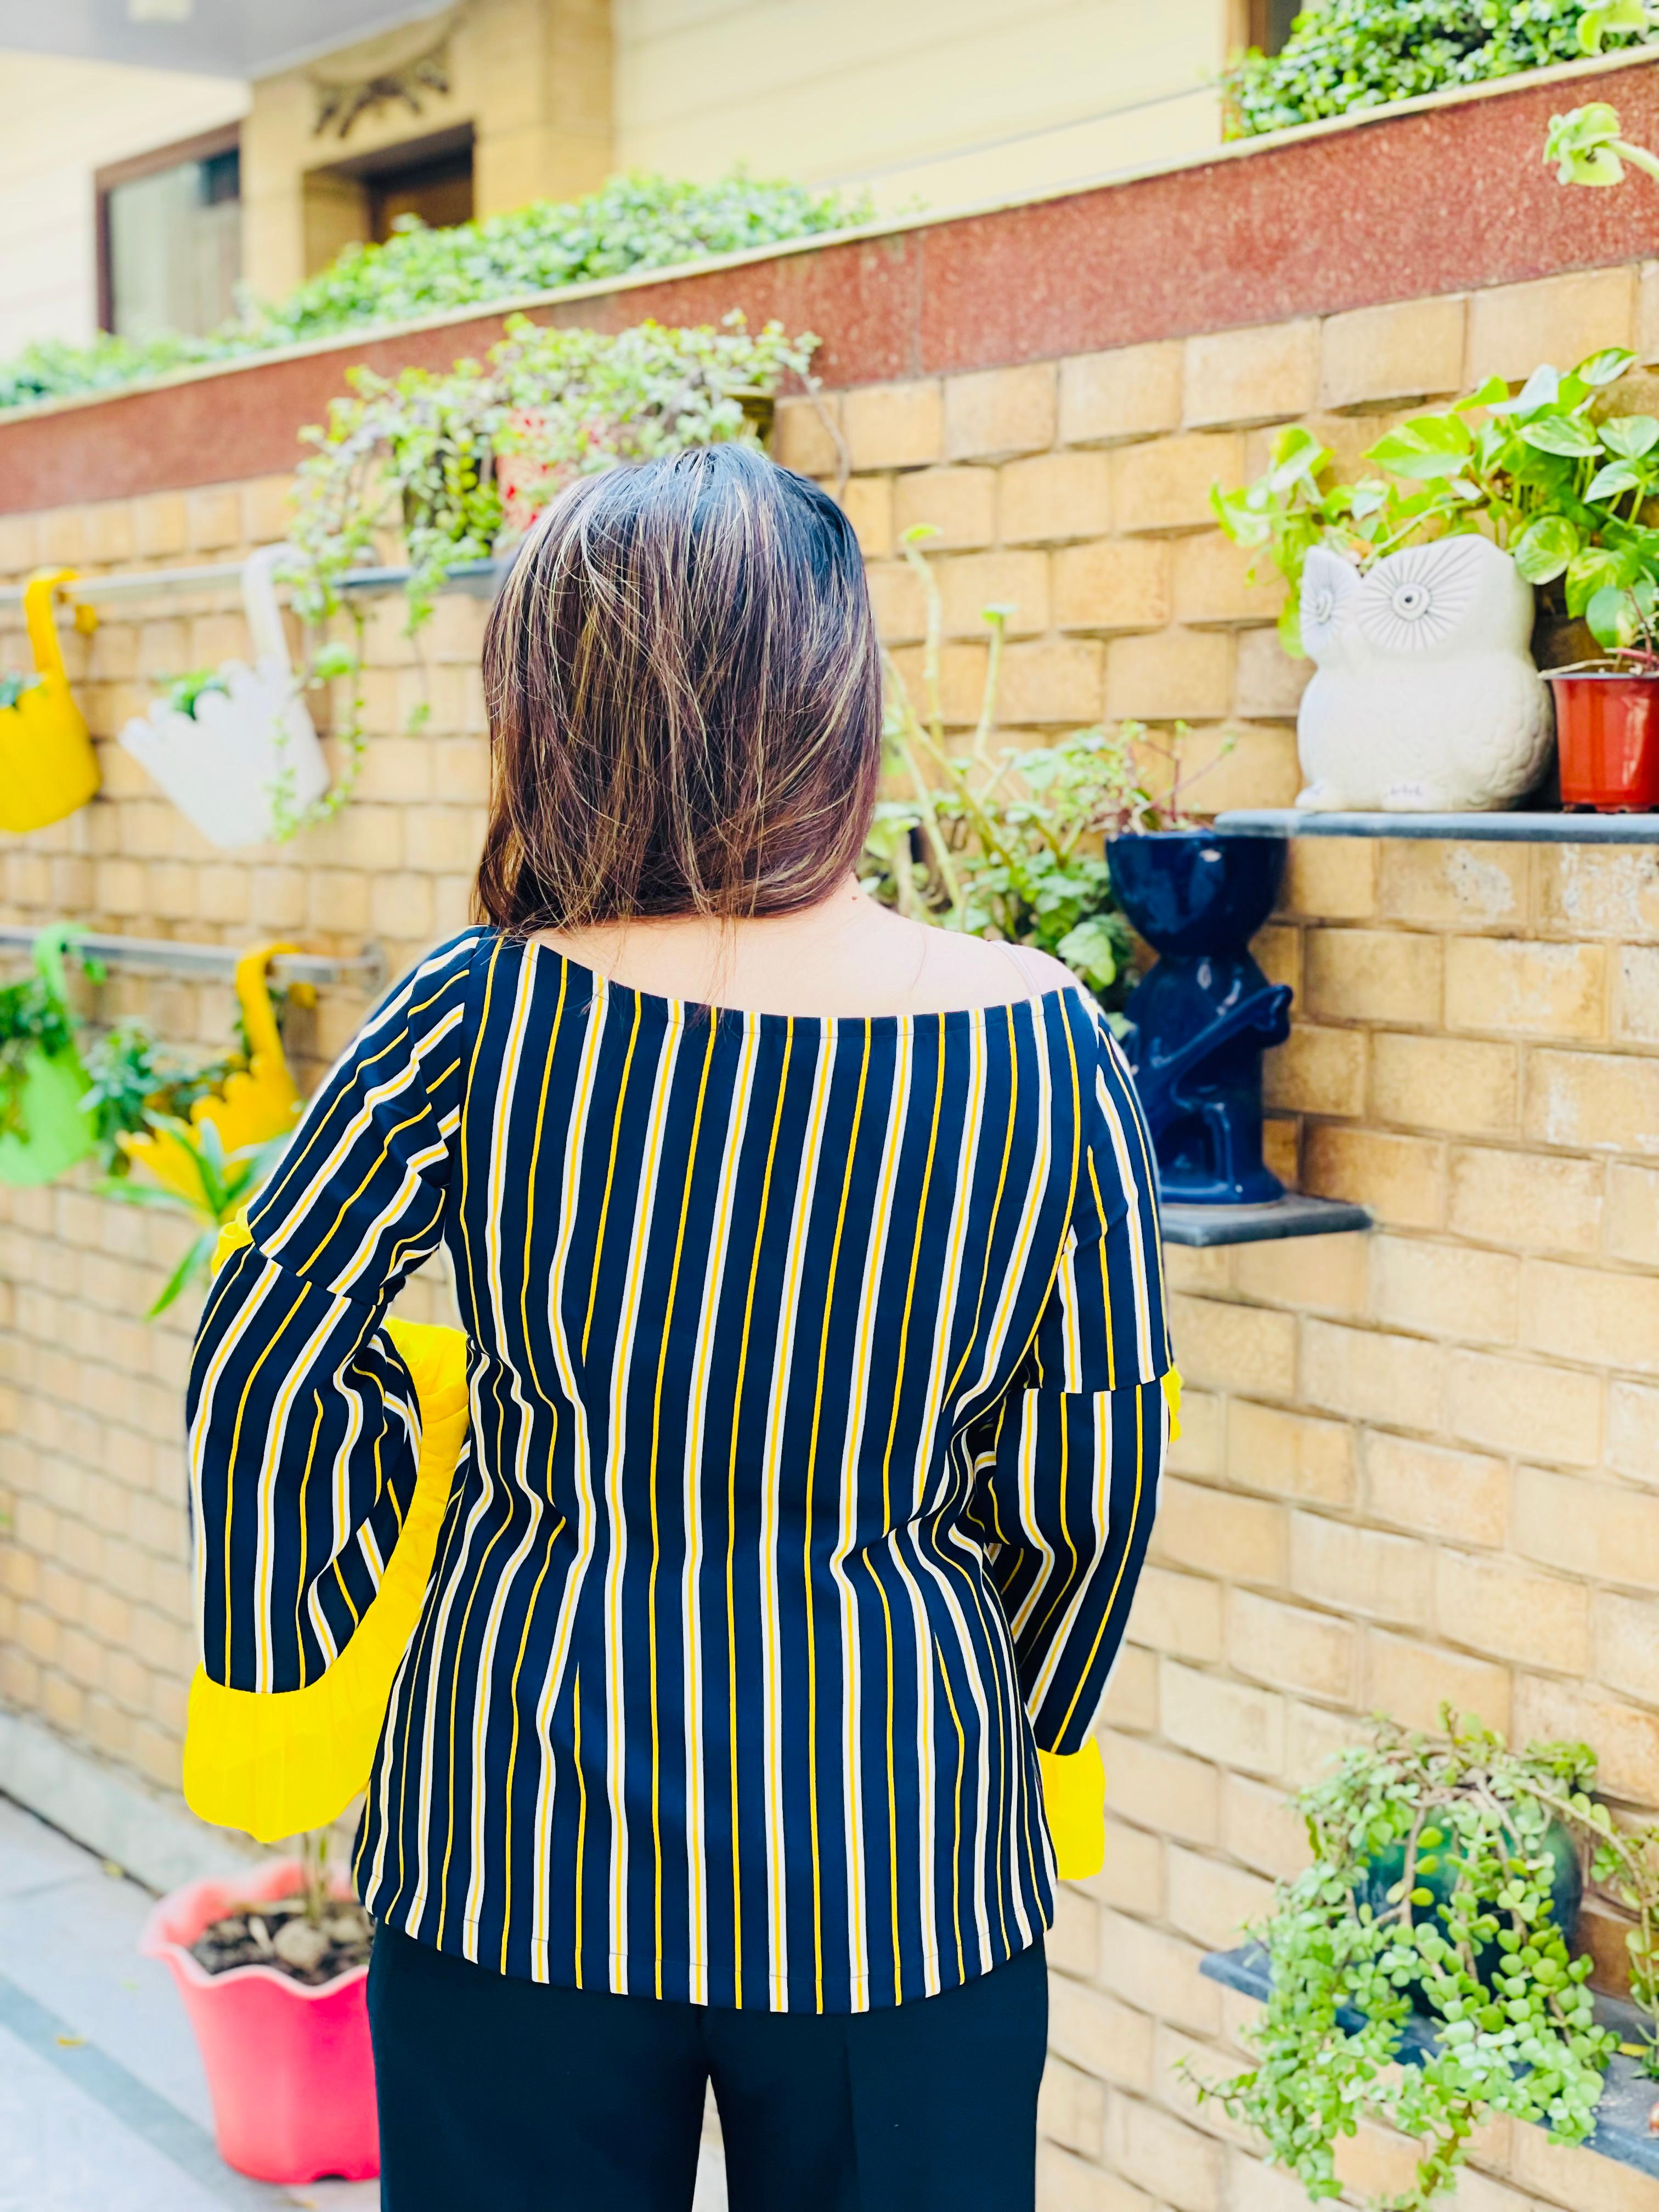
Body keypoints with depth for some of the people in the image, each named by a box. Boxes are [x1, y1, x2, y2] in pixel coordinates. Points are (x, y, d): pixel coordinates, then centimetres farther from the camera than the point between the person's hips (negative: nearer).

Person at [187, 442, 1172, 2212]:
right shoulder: (1040, 1041, -11)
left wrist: (277, 1638, 13)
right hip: (888, 1856, 1)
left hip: (521, 1827, 0)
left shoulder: (479, 1015, -14)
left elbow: (257, 1362, -6)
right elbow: (1085, 1484, -2)